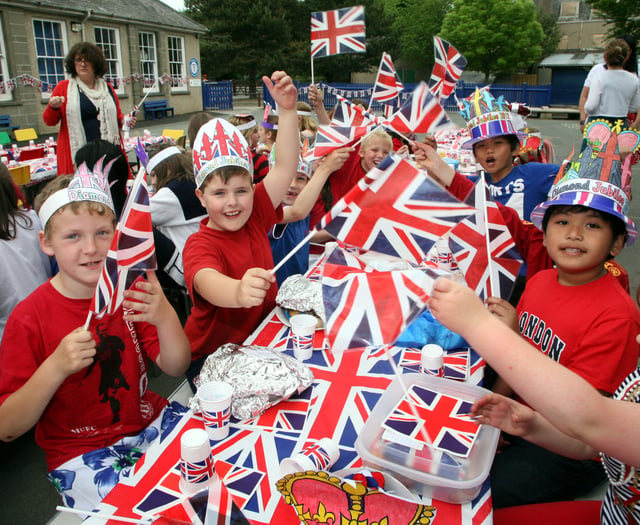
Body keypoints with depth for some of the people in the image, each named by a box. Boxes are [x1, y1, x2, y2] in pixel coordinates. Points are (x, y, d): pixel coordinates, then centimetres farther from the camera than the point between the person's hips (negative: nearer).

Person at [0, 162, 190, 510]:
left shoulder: (129, 289, -3)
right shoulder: (29, 318, -13)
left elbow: (176, 368, -7)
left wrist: (166, 317, -27)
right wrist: (56, 367, -27)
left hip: (148, 423, 4)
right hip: (79, 452, -3)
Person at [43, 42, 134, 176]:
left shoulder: (107, 87, 15)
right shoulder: (63, 87, 8)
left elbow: (117, 116, 26)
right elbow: (49, 121, 9)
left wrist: (124, 121, 4)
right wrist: (53, 108, -12)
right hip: (77, 153, -2)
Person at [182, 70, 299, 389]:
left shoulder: (254, 218, -3)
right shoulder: (199, 245, -21)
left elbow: (285, 167, -9)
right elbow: (206, 281, -44)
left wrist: (287, 110, -18)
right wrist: (238, 291, -67)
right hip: (213, 357, -5)